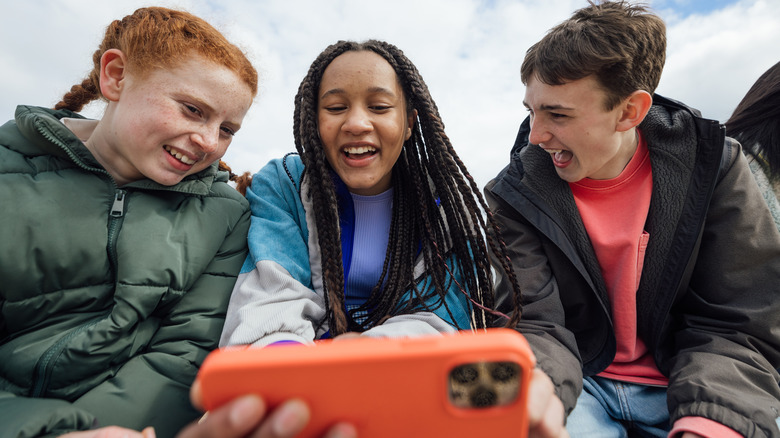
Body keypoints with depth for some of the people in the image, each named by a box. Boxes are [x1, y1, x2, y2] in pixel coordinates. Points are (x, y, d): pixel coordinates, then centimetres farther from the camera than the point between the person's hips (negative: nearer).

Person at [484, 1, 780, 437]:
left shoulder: (714, 166, -6)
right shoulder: (515, 196, -10)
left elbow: (736, 327, -7)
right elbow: (536, 326, -14)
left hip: (680, 386, 2)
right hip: (580, 383, -1)